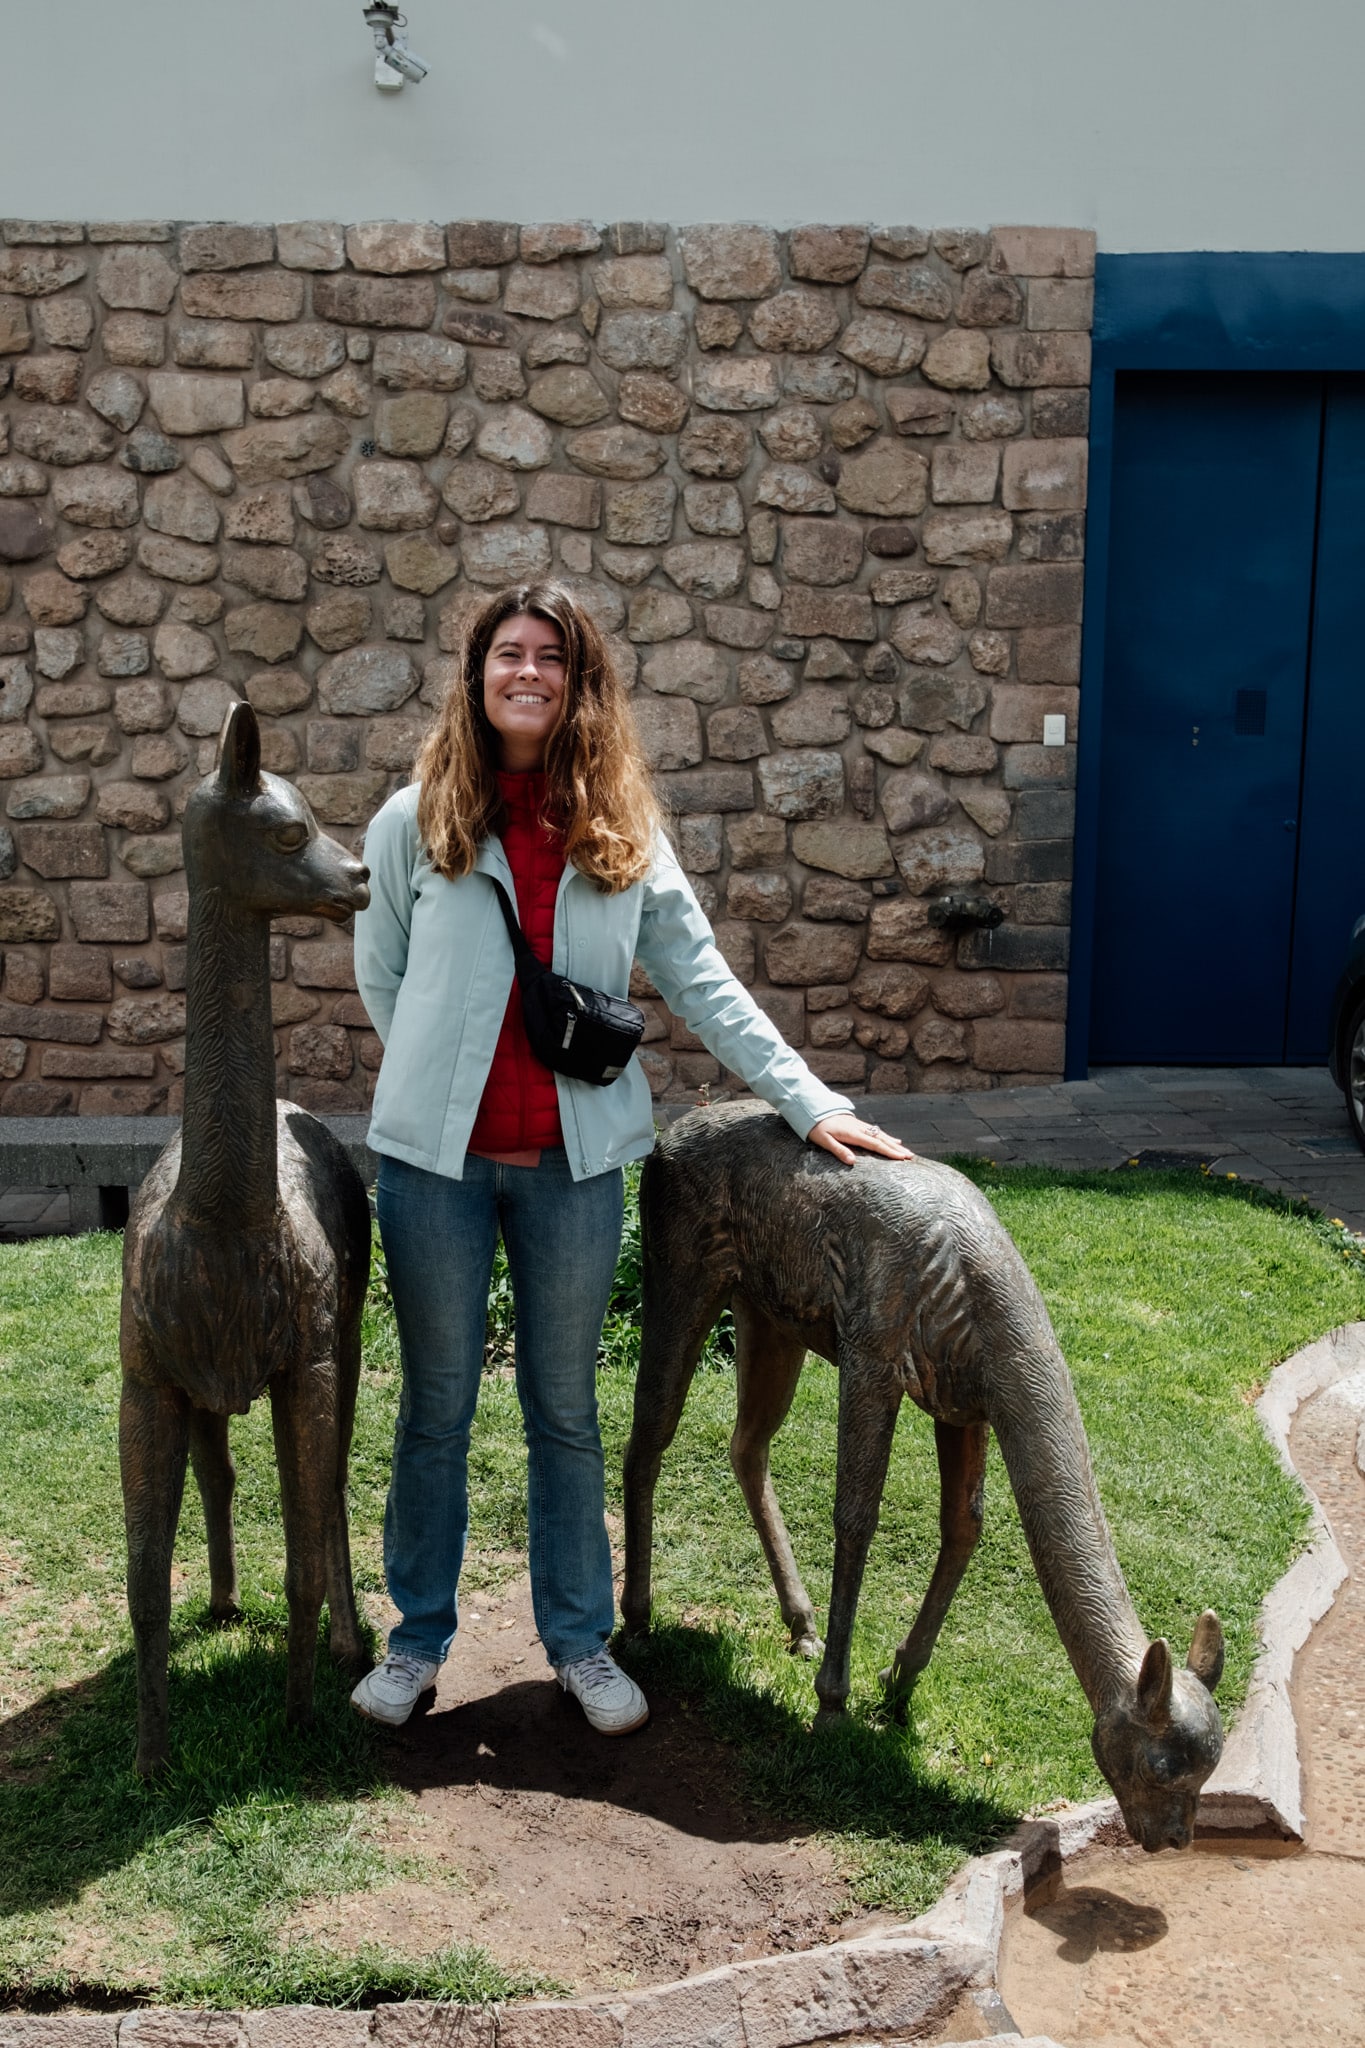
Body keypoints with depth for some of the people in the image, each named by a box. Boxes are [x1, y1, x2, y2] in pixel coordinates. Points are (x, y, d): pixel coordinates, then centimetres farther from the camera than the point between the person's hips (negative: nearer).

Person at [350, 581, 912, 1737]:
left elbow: (704, 984, 0)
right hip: (438, 1155, -1)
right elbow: (380, 976, 8)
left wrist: (812, 1104, -5)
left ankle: (581, 1640, 28)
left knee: (565, 1409, 13)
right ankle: (419, 1638, 29)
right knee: (438, 1406, 12)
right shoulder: (417, 822, -2)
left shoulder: (623, 833, 1)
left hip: (574, 1160, 1)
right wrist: (439, 1078, 3)